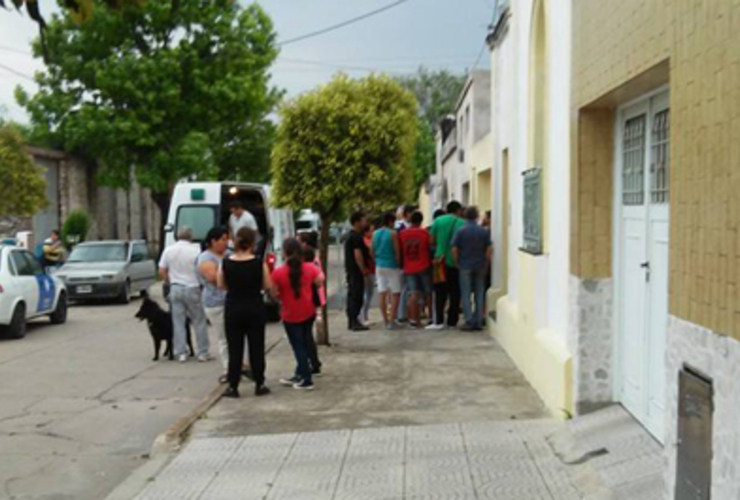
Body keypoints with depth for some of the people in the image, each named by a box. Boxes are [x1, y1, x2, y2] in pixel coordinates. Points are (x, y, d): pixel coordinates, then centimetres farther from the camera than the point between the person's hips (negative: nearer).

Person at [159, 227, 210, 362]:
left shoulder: (168, 250, 2)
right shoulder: (195, 250, -9)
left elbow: (162, 271, 4)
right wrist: (200, 283, 8)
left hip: (175, 289, 3)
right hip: (192, 288, -3)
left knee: (178, 322, 9)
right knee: (199, 322, 6)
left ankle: (181, 353, 10)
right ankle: (203, 353, 9)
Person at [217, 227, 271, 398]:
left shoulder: (226, 263, -7)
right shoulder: (259, 263, -12)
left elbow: (221, 285, 2)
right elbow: (268, 286, -6)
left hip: (233, 308, 1)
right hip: (255, 308, -1)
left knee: (234, 349, 8)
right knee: (256, 347, 9)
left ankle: (233, 387, 10)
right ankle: (259, 385, 15)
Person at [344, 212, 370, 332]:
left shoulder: (351, 236, 16)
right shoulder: (356, 237, -16)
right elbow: (358, 255, -21)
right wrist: (363, 270, -16)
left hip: (351, 270, 10)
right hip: (356, 271, -10)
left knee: (352, 295, 13)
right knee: (356, 296, -8)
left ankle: (351, 321, 18)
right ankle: (354, 322, -6)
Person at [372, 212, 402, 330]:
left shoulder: (375, 234, 7)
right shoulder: (393, 233, -11)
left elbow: (372, 251, 11)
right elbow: (397, 252, -11)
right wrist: (399, 264, 1)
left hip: (379, 266, 6)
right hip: (391, 266, -6)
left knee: (383, 294, 8)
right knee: (395, 294, 1)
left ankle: (385, 320, 12)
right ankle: (391, 321, -4)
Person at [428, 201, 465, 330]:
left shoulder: (438, 221, 1)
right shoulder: (461, 223, -5)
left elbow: (432, 240, 3)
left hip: (440, 260, 2)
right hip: (455, 261, -2)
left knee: (440, 292, 8)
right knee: (454, 293, 9)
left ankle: (439, 321, 2)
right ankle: (452, 321, 11)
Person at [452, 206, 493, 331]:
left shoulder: (460, 231, -7)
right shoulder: (484, 231, -1)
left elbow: (454, 249, -8)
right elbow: (489, 249, -2)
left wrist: (457, 263, 4)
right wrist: (486, 264, 9)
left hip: (465, 266, -2)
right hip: (480, 267, 2)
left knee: (466, 294, 3)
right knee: (479, 294, 9)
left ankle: (469, 322, 0)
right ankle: (478, 322, 10)